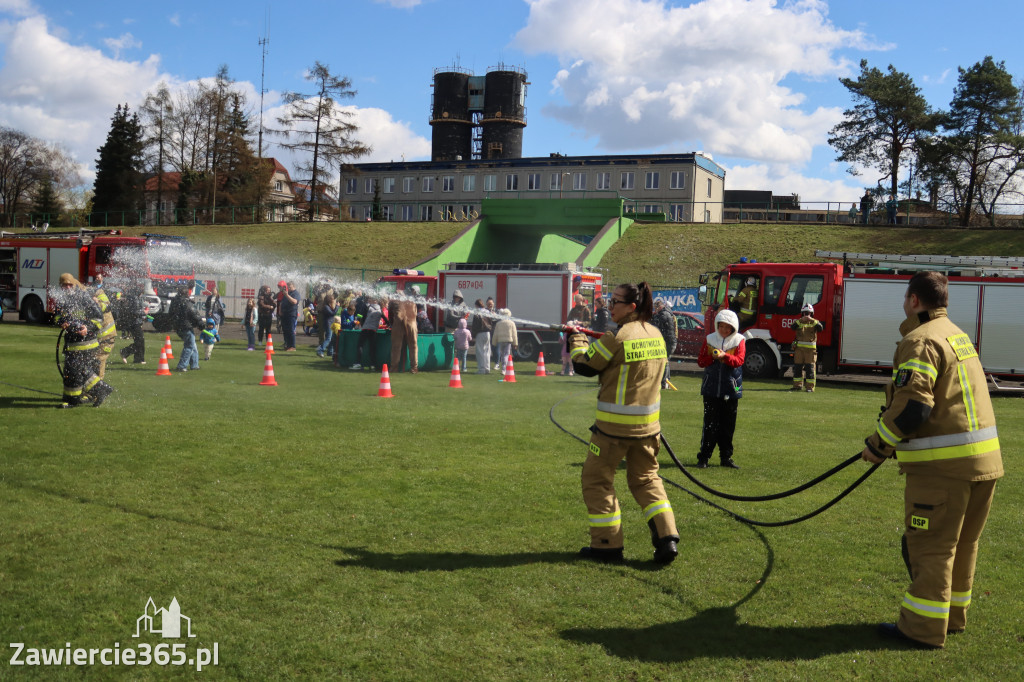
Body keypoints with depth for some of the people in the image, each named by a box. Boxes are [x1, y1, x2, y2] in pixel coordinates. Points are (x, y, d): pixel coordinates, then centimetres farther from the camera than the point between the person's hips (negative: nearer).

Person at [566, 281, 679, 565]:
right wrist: (599, 342, 15)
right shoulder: (655, 335, 6)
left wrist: (576, 342, 11)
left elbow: (584, 366, -7)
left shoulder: (618, 337, -16)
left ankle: (607, 544, 12)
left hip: (615, 424, -7)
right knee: (646, 478, 18)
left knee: (597, 479, 9)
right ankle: (666, 537, 6)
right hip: (648, 424, 7)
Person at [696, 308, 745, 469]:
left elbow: (739, 360, -10)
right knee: (710, 424, -2)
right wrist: (712, 357, -15)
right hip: (711, 389, 0)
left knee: (728, 425, 7)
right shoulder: (709, 340, 6)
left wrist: (725, 356, -27)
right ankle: (703, 457, 3)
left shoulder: (739, 341, 3)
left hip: (731, 390, 0)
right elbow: (700, 361, 3)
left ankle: (726, 457, 17)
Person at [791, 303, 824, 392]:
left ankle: (810, 387, -1)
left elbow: (821, 328, -14)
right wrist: (801, 320, -23)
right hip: (799, 347, 2)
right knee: (797, 367, 5)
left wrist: (812, 320, -22)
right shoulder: (798, 321, 10)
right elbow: (793, 327, -11)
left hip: (810, 348, -2)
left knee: (810, 368, -4)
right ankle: (797, 385, 14)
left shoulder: (814, 322, 6)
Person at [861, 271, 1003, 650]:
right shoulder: (957, 335, 16)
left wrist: (878, 445, -9)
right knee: (961, 544, 18)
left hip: (944, 465, -9)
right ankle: (953, 616, 31)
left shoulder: (920, 340, -14)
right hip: (983, 460, 9)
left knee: (930, 547, 0)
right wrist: (890, 440, 20)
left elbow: (911, 408, -23)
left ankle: (924, 628, 7)